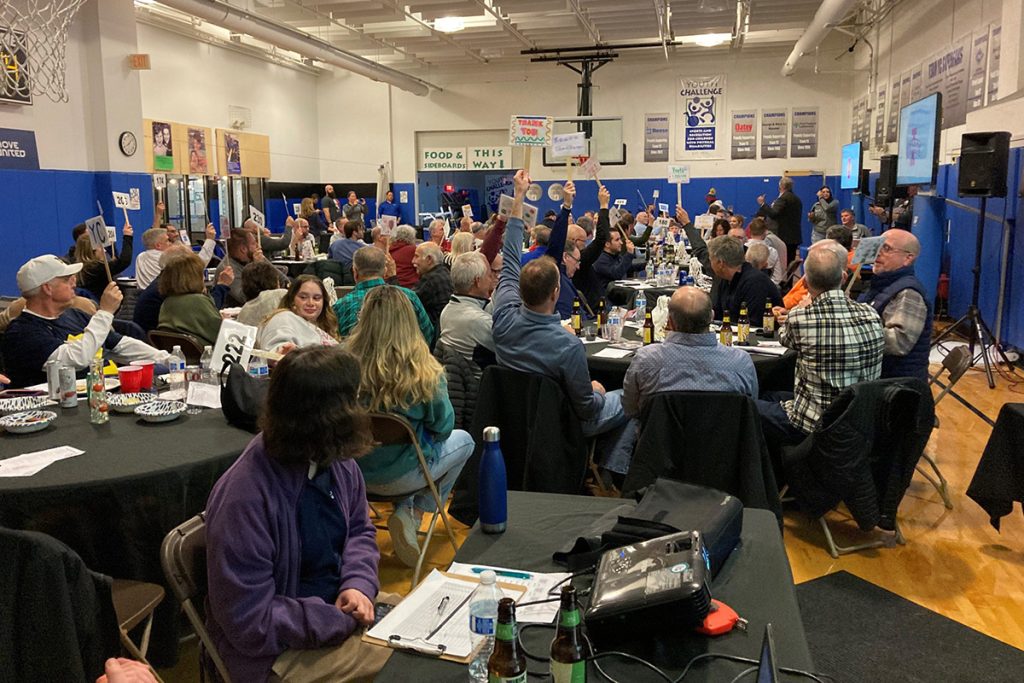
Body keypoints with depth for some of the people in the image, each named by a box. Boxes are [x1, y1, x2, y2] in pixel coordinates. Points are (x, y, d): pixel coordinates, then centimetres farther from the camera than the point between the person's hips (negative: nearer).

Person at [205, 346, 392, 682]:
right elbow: (251, 625, -24)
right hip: (280, 652, -7)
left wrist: (359, 584, -10)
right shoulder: (245, 499, -29)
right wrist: (347, 620, -20)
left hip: (339, 606, 7)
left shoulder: (336, 459, -6)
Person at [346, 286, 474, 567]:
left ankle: (405, 511, 19)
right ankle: (411, 515, 10)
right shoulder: (424, 371, -23)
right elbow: (442, 427, -9)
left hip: (352, 471, 5)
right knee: (464, 440, 21)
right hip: (399, 476, -4)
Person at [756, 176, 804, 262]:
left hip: (785, 237, -8)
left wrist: (762, 204, -14)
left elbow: (773, 214, -23)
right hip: (795, 236, 9)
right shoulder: (797, 199, 14)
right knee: (791, 261, 11)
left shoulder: (783, 198, -13)